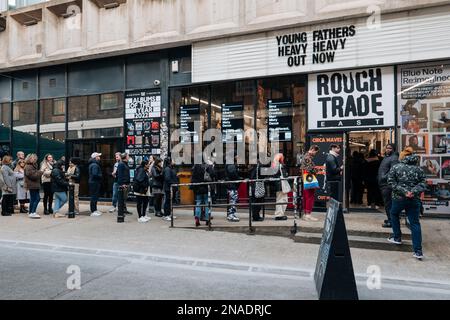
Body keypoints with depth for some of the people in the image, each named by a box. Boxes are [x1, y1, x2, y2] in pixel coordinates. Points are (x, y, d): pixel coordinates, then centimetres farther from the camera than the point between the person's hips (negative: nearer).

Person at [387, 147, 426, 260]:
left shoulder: (396, 167, -3)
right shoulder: (418, 169, 5)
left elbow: (392, 182, -11)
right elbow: (423, 183, -1)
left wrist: (403, 191, -12)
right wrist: (413, 191, -12)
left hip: (399, 198, -2)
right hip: (414, 200, 2)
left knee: (394, 214, 26)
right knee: (415, 223, 4)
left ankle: (397, 237, 30)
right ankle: (418, 251, 0)